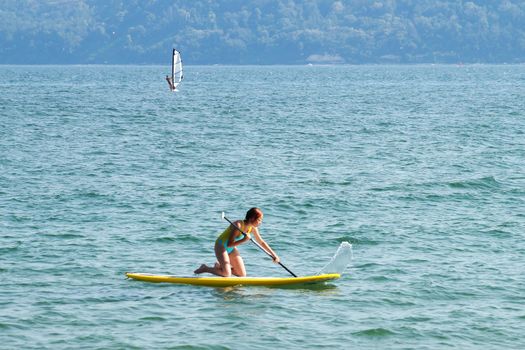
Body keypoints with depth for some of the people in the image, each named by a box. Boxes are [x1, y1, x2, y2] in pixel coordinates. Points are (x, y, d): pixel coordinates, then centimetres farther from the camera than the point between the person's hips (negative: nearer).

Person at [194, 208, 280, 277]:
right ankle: (205, 268, 3)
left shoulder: (253, 228, -8)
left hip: (232, 249, 8)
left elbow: (261, 242, 6)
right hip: (221, 246, -8)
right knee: (227, 275, -20)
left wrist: (273, 254, 3)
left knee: (242, 275, 4)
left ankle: (220, 266, 21)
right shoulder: (238, 225, -31)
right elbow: (229, 244, -32)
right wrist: (243, 240, -39)